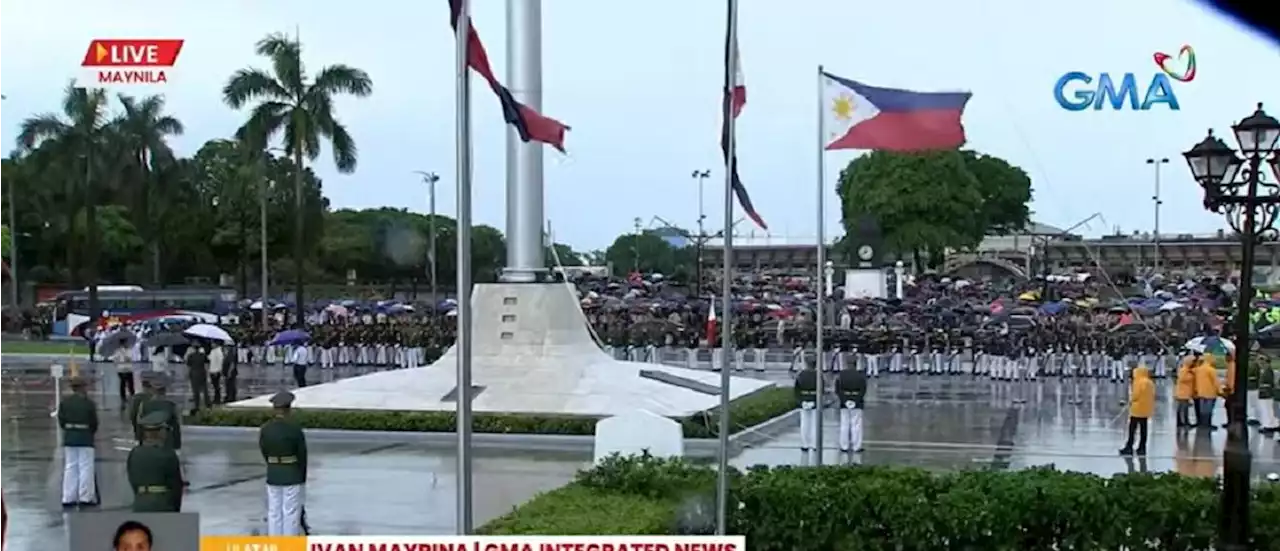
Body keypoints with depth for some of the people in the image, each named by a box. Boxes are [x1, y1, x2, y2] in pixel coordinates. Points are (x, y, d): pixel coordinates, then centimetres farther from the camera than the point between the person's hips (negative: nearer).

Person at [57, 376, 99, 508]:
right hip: (85, 438, -4)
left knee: (70, 467, 10)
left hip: (69, 437, 4)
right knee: (85, 468, 2)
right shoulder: (89, 403, -11)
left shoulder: (64, 402, 0)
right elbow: (94, 422, -5)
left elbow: (61, 420, 2)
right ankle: (85, 498, 2)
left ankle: (68, 498, 11)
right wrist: (91, 433, 14)